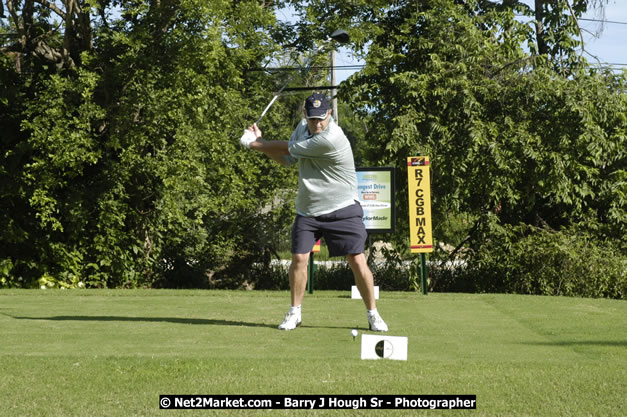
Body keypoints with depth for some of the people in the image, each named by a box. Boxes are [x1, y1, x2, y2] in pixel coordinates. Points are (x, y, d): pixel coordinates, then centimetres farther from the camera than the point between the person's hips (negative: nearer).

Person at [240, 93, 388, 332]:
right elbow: (286, 159, 13)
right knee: (299, 258, -4)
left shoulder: (331, 140, -26)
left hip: (342, 210, -6)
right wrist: (260, 142, -1)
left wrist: (255, 144, -4)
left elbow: (288, 148, -16)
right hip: (308, 210, 6)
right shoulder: (302, 128, 2)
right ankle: (294, 313, 11)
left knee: (357, 261, -8)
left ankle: (373, 314, 7)